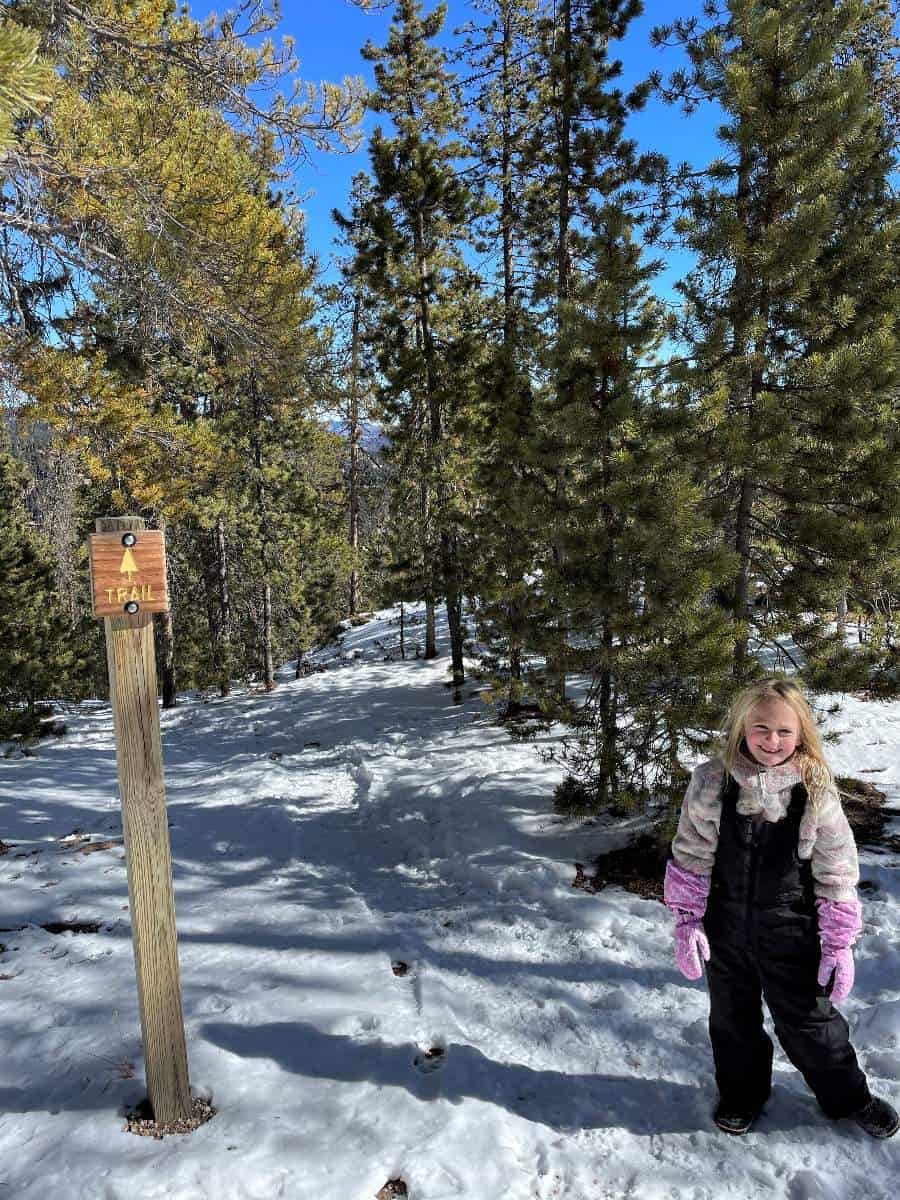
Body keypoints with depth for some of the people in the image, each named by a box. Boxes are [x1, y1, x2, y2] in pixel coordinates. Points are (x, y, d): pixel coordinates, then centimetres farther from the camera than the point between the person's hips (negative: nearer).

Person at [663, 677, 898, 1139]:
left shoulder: (815, 790, -14)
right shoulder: (711, 781, -13)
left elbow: (837, 874, -5)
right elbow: (689, 857, -5)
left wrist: (839, 944, -4)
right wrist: (687, 922, -6)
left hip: (790, 933, -1)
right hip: (725, 929, 1)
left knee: (809, 1021, 15)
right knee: (732, 1018, 19)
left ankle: (848, 1097, 43)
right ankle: (742, 1093, 45)